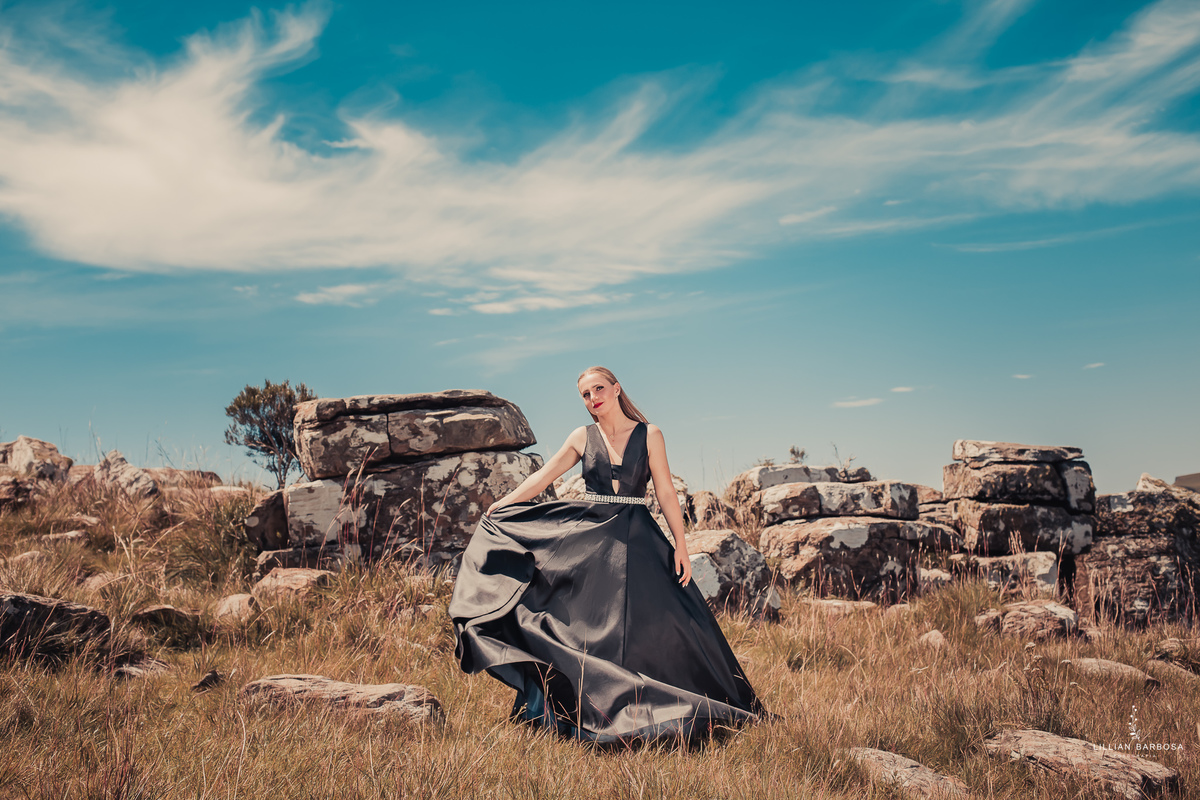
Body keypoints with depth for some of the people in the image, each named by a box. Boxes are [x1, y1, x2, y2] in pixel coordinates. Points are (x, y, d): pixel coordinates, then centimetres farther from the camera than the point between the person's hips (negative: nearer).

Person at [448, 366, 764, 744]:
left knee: (663, 624, -4)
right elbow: (542, 477, 5)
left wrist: (680, 545, -7)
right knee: (586, 625, -2)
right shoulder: (583, 437, 6)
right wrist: (498, 507, -2)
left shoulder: (648, 434, 1)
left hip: (637, 539, -1)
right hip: (588, 537, 1)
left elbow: (666, 492, -1)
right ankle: (593, 715, 7)